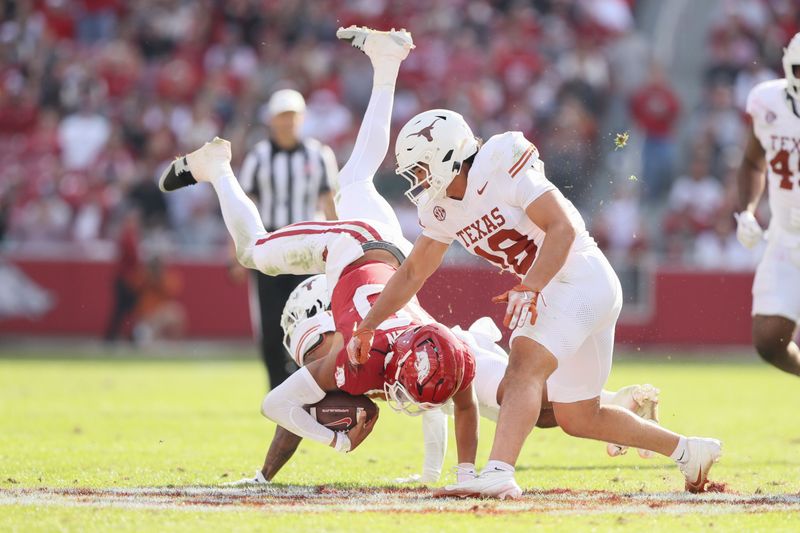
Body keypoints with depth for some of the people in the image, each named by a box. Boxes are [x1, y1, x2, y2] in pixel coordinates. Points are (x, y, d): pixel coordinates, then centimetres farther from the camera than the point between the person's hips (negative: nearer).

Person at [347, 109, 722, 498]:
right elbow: (413, 273, 17)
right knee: (578, 419, 13)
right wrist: (365, 329, 14)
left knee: (524, 366, -28)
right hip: (549, 292, 10)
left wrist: (529, 288, -34)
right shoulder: (441, 209, 7)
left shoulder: (500, 166, -19)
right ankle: (687, 451, 28)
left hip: (583, 279, -10)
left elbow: (563, 227, -24)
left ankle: (498, 474, -42)